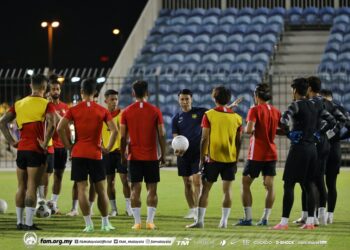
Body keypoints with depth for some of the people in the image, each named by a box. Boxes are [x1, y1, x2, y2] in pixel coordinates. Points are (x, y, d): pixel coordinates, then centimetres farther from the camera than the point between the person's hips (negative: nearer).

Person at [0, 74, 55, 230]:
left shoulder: (19, 104, 9)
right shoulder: (46, 105, -6)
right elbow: (51, 125, -23)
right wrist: (45, 143, -13)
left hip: (21, 149, 5)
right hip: (36, 151, -4)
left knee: (21, 187, 12)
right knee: (32, 187, -4)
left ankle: (19, 222, 14)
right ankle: (28, 223, -6)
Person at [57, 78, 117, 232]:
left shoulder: (74, 110, 0)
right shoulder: (102, 111, 2)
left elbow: (60, 128, -10)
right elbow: (114, 130, -7)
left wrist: (68, 145, 0)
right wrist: (108, 148, 2)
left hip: (78, 154, -1)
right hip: (96, 154, 1)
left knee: (82, 189, 2)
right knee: (101, 190, 9)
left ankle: (88, 224, -4)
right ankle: (105, 223, 10)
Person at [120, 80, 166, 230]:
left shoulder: (126, 112, -1)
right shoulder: (155, 111, -3)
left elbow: (123, 137, -2)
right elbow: (161, 135, -3)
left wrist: (123, 156, 7)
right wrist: (163, 154, 5)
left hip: (134, 157, 1)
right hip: (151, 156, 0)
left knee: (135, 189, 3)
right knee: (152, 189, 5)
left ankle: (137, 222, -2)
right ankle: (150, 221, -1)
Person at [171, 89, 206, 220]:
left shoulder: (199, 112, 1)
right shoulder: (176, 118, 7)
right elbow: (176, 137, 3)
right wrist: (177, 148, -18)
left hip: (198, 151, -3)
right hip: (183, 154, 3)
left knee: (197, 180, -13)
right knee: (187, 183, 8)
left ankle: (197, 209, -14)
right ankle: (191, 210, 18)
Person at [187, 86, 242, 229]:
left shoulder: (209, 115, -5)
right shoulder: (236, 117, 4)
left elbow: (205, 139, -8)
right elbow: (238, 141, 7)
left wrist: (202, 158, -2)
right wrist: (236, 160, 15)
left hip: (213, 158, -3)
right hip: (230, 158, 3)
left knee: (205, 190, 3)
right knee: (227, 190, 6)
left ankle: (200, 221, 1)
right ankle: (224, 221, 3)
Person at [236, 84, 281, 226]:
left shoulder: (255, 110, -10)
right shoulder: (276, 111, 7)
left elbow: (249, 129, -22)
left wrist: (247, 130, -1)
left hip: (256, 154, -5)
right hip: (271, 154, 5)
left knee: (246, 183, 3)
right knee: (269, 185, 5)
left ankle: (247, 218, -2)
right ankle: (265, 218, 1)